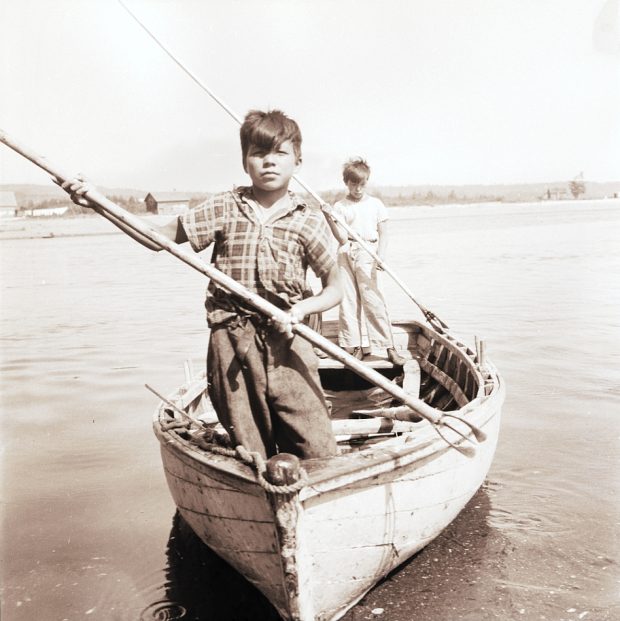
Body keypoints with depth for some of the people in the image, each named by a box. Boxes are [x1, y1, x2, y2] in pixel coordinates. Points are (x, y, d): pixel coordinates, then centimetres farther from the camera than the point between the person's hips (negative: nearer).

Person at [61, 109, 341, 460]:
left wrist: (302, 308, -13)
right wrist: (98, 204, -1)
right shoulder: (224, 209, 7)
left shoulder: (309, 221, 4)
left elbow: (335, 288, 7)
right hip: (232, 345, 1)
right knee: (251, 452, 8)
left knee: (319, 452, -4)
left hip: (286, 343, 0)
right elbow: (158, 238, 8)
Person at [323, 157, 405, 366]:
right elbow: (342, 238, -3)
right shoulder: (340, 206, 6)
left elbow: (383, 233, 5)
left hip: (367, 254, -2)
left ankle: (389, 348, -4)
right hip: (346, 254, 2)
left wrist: (380, 255, -10)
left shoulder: (375, 204, 7)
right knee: (348, 300, 2)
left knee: (372, 298, -9)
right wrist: (329, 218, -17)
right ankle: (355, 347, 10)